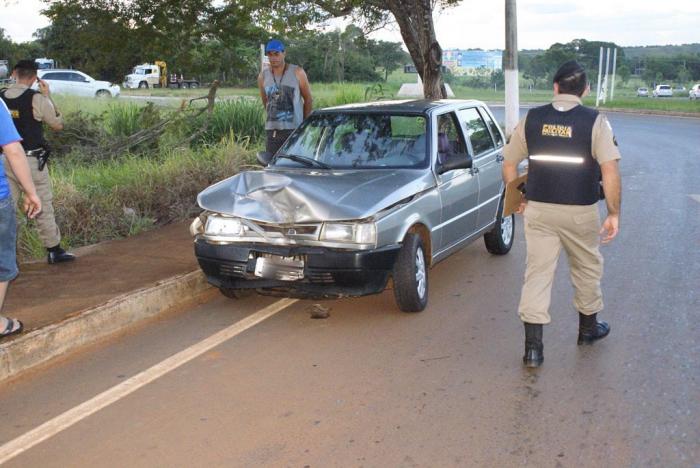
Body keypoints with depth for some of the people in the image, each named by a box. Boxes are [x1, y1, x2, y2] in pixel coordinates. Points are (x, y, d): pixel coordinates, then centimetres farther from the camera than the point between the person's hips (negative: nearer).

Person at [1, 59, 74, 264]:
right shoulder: (37, 99, -10)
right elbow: (58, 125, 1)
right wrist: (48, 96, 6)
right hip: (31, 161, -4)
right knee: (43, 207, 7)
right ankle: (54, 250, 15)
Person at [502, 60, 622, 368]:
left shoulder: (531, 119, 0)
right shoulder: (595, 122, -8)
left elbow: (509, 164, 5)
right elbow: (610, 171, -15)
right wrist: (614, 214, -8)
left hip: (538, 210, 2)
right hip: (580, 211, -1)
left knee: (537, 272, 5)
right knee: (587, 268, 20)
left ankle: (533, 347, 1)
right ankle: (588, 328, 38)